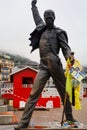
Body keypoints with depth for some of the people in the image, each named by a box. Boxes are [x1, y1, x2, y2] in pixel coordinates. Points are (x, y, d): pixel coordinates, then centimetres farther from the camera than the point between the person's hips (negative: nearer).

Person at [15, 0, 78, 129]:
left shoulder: (59, 32, 7)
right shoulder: (42, 29, 20)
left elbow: (66, 48, -1)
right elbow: (36, 17, 38)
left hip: (55, 65, -3)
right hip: (43, 66, 3)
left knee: (64, 93, 5)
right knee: (33, 94, -6)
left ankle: (69, 118, 18)